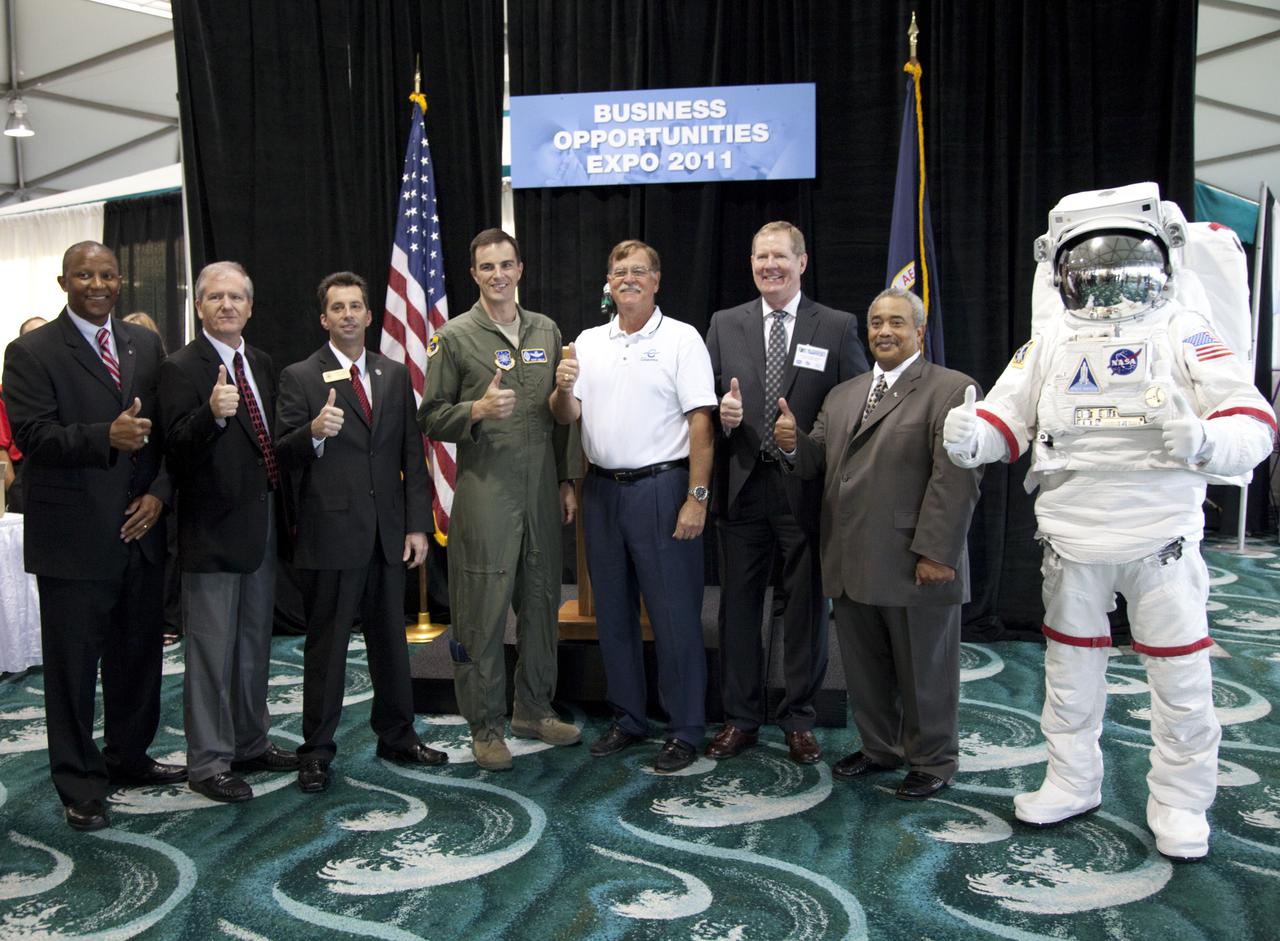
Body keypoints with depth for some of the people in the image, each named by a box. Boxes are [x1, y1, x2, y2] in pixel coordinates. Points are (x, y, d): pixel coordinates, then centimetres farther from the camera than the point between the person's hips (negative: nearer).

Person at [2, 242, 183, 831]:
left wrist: (159, 492, -5)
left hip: (140, 530, 5)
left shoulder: (146, 346, 10)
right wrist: (106, 436, -29)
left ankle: (128, 758, 32)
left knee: (138, 655, 15)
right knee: (73, 665, 5)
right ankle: (79, 786, 18)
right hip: (74, 537, -5)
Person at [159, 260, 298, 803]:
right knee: (211, 650, 1)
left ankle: (250, 744, 32)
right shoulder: (181, 369, -11)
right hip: (214, 529, -7)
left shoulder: (261, 365, 12)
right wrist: (213, 413, -39)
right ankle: (208, 762, 13)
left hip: (262, 524, 8)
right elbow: (176, 450, -22)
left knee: (254, 644, 18)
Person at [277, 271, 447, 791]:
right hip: (330, 535, -4)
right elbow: (283, 455, -7)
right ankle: (316, 751, 18)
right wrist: (314, 432, -28)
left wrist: (417, 524, 3)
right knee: (326, 646, 5)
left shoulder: (395, 375, 11)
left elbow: (412, 455, 9)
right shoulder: (300, 377, -1)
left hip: (388, 534, 4)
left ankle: (397, 737, 29)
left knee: (391, 641, 14)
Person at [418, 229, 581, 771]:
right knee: (483, 610, -1)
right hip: (484, 490, -4)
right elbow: (430, 418, -1)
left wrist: (567, 481, 12)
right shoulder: (454, 337, -1)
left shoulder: (546, 331, 12)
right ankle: (485, 726, 13)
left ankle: (533, 710, 28)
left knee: (542, 603, 12)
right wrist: (478, 411, -19)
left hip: (542, 491, 5)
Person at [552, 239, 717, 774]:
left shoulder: (681, 339, -3)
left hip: (661, 490, -5)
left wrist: (697, 497, -15)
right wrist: (563, 388, -15)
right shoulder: (588, 342, 11)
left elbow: (701, 423, -8)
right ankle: (627, 719, 28)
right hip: (602, 490, 6)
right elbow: (566, 416, 8)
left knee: (674, 614, 0)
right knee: (613, 612, 13)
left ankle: (684, 730, 13)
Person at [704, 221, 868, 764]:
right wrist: (721, 413, -10)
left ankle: (798, 721, 23)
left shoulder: (838, 327, 2)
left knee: (806, 607, 8)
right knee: (739, 605, 9)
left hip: (807, 489, -2)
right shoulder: (724, 325, 9)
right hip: (742, 487, 2)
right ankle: (741, 717, 24)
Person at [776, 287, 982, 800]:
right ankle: (879, 747, 34)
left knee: (924, 671, 9)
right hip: (852, 565, 6)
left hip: (915, 565, -6)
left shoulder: (950, 389, -7)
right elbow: (818, 460, 14)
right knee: (865, 670, 16)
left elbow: (955, 479, -14)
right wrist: (794, 444, -8)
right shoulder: (842, 395, 16)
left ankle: (933, 761, 27)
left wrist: (936, 552, -19)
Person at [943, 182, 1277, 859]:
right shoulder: (1051, 343, 6)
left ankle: (1180, 803, 26)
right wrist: (971, 437, -17)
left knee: (1179, 676, 6)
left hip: (1162, 542, -3)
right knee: (1069, 666, 15)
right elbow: (1007, 420, 5)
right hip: (1073, 542, 3)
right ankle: (1072, 784, 34)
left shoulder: (1183, 333, -5)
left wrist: (1204, 441, -32)